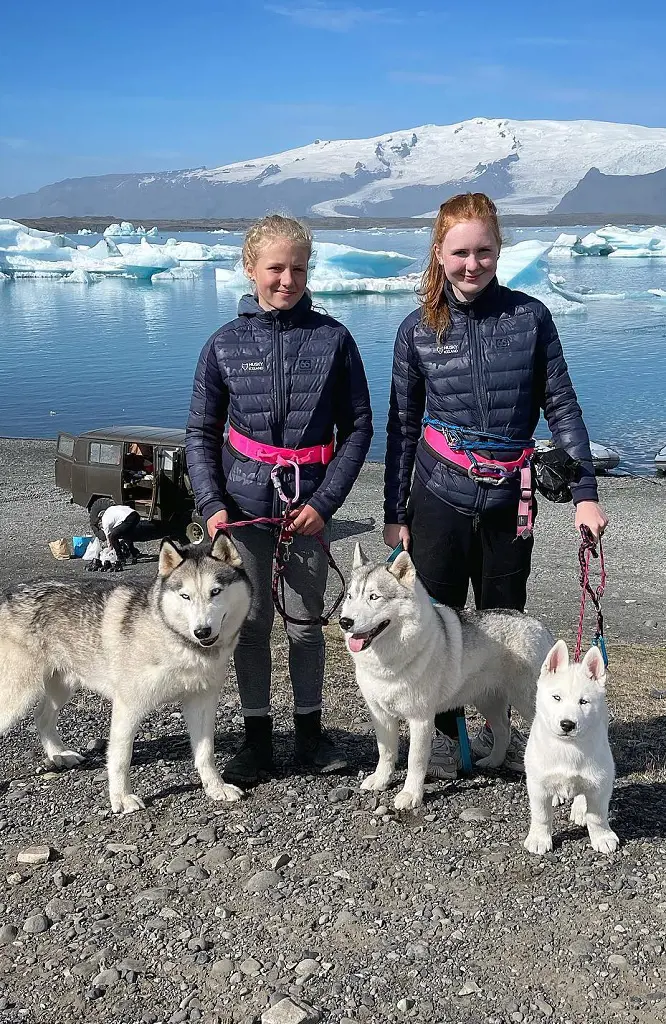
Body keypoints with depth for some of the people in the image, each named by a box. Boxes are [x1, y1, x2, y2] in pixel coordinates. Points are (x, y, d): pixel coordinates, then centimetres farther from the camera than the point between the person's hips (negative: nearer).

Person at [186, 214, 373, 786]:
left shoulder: (333, 339, -1)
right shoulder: (225, 344, 1)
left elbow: (358, 426, 1)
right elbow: (201, 433, 5)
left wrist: (325, 501, -8)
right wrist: (212, 504, -7)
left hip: (310, 506, 0)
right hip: (245, 503, 1)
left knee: (306, 622, 9)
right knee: (251, 622, 8)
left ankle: (310, 731, 26)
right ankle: (257, 739, 22)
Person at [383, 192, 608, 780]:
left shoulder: (530, 317, -2)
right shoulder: (419, 330, -1)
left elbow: (562, 407, 1)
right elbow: (402, 426, 4)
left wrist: (585, 493, -5)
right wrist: (394, 513, 3)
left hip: (510, 499, 0)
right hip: (439, 497, 0)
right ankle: (445, 733, 24)